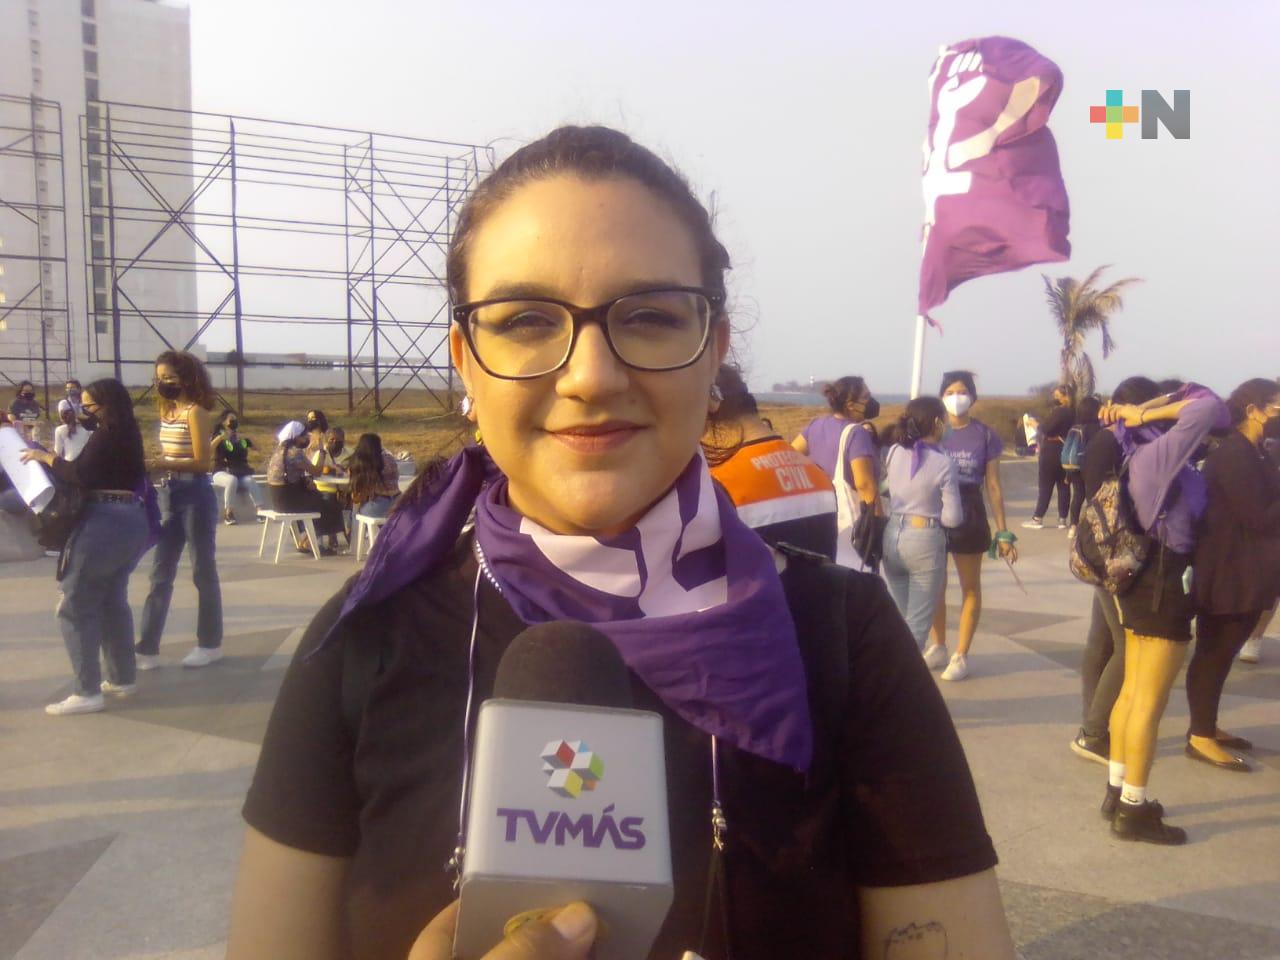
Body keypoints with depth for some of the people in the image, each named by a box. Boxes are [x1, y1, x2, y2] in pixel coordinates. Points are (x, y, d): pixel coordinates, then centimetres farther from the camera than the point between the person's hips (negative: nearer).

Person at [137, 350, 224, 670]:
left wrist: (160, 464, -24)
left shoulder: (196, 411, -12)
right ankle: (148, 649, 12)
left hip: (195, 497, -8)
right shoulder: (168, 410, 12)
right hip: (169, 496, 8)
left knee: (203, 571, 3)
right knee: (160, 574, 8)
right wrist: (151, 465, -3)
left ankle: (210, 645, 15)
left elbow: (202, 462, -18)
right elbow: (170, 455, 14)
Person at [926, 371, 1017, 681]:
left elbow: (993, 486, -1)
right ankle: (937, 647, 27)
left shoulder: (985, 435, -5)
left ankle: (961, 655, 19)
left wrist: (1003, 531, -3)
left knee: (970, 586, 8)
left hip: (969, 516, -1)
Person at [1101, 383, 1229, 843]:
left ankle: (1117, 792, 25)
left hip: (1144, 582, 10)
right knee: (1149, 702, -3)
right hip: (1163, 585, -10)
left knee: (1132, 693, 15)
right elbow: (1209, 409, -25)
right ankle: (1133, 811, 5)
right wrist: (1146, 415, -14)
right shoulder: (1159, 454, -16)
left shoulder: (1145, 455, 9)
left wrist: (1136, 414, 6)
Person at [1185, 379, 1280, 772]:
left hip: (1244, 571, 9)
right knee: (1214, 652, -1)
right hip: (1228, 573, -9)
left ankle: (1206, 727, 27)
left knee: (1219, 651, 16)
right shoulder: (1234, 454, -18)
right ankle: (1201, 738, 8)